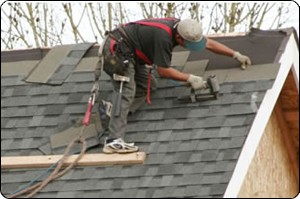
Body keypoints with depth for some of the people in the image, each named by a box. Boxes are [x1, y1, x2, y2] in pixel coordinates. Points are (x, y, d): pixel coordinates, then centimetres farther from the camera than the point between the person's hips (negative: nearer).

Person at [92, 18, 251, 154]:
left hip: (129, 54, 10)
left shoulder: (180, 27, -4)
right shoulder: (163, 37, -30)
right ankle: (114, 141, -29)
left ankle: (113, 105, 12)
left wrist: (236, 55, 7)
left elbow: (209, 44, 8)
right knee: (126, 91, -20)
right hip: (116, 50, -10)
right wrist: (190, 79, -14)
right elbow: (163, 71, -20)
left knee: (149, 86, 12)